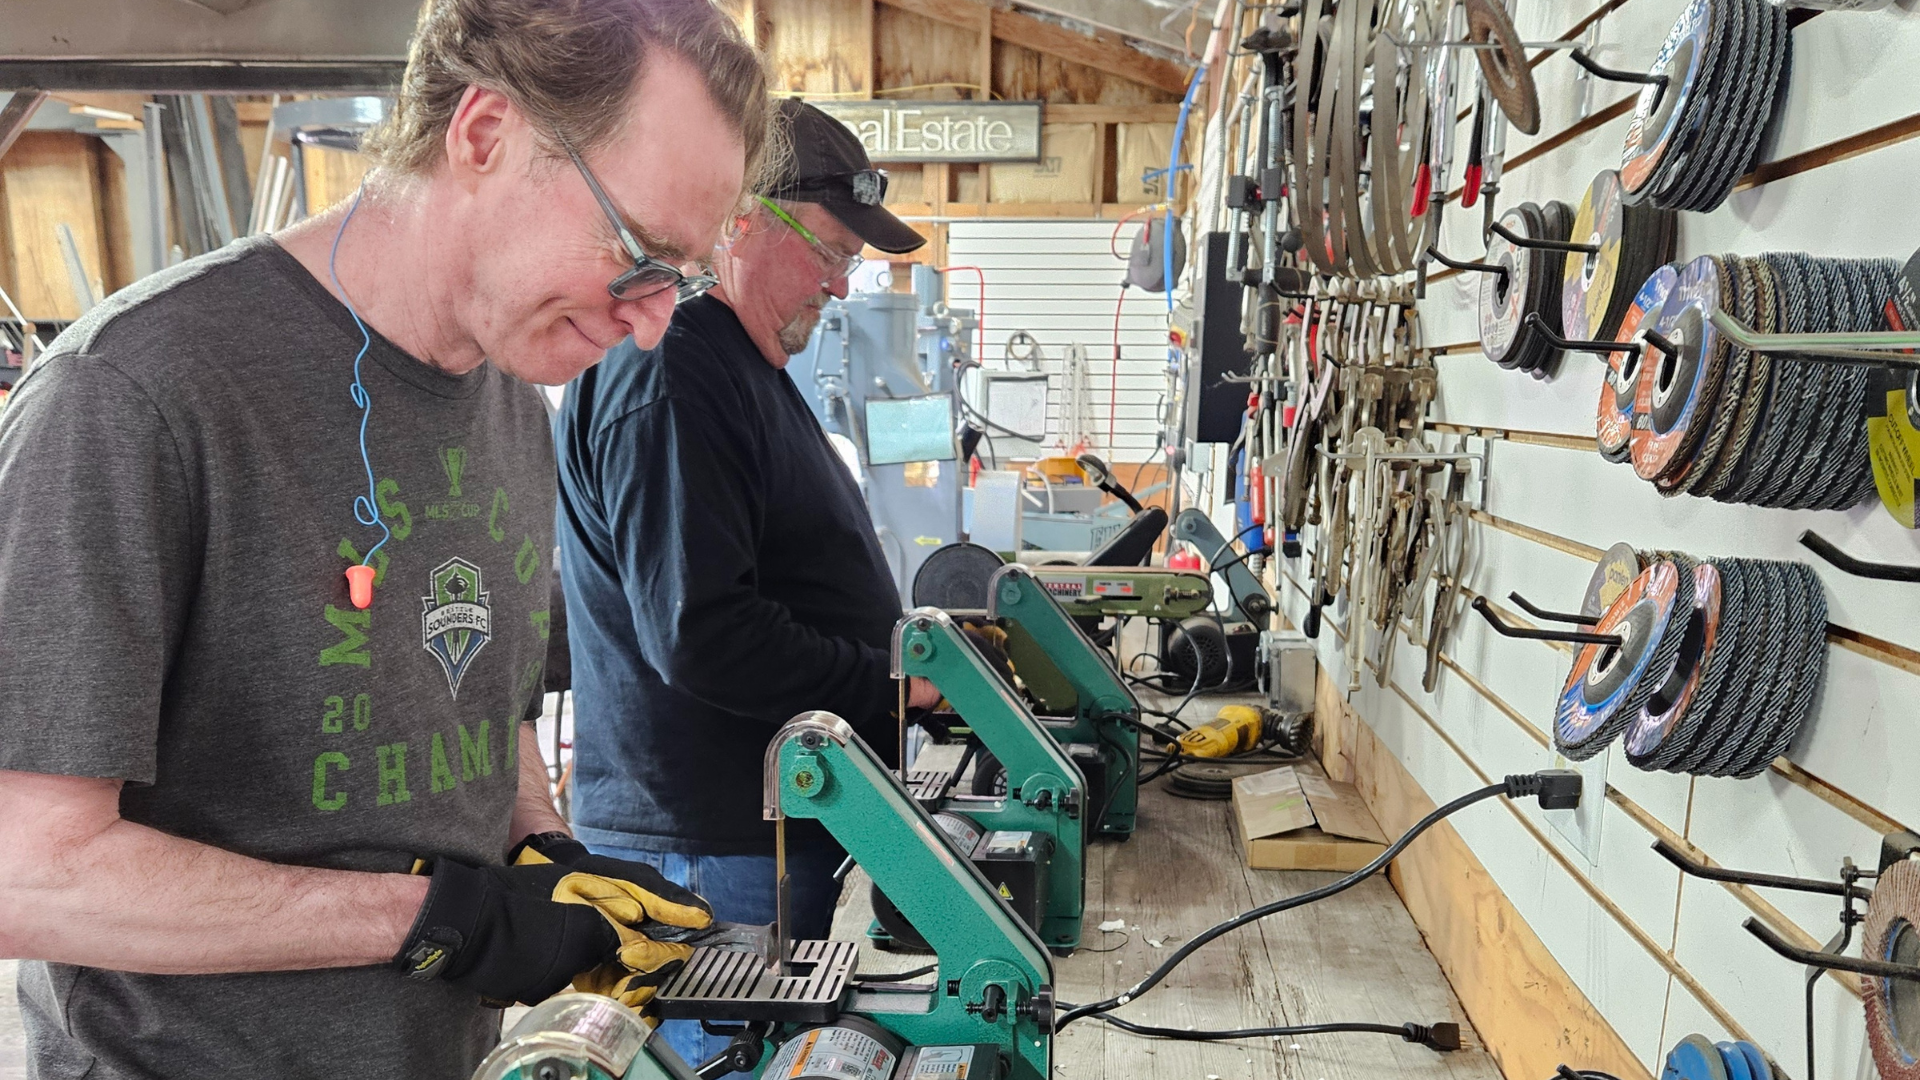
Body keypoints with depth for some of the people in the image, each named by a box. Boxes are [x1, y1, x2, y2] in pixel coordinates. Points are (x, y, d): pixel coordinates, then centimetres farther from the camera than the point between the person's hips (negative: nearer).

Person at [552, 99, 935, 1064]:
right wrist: (894, 683, -17)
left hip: (770, 820, 10)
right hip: (711, 847, -10)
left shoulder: (743, 363, 15)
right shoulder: (668, 377, -20)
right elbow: (702, 637, -26)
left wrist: (909, 639, 11)